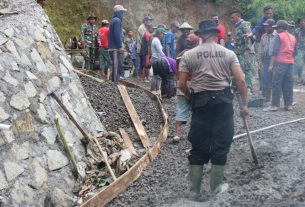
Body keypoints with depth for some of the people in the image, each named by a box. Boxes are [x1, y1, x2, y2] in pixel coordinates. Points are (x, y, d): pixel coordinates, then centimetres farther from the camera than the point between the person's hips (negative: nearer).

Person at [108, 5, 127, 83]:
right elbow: (117, 35, -19)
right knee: (116, 65, -10)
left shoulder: (115, 20, 20)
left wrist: (120, 46, 20)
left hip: (114, 47, 10)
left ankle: (115, 82, 16)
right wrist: (120, 47, -19)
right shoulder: (117, 20, -11)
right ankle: (115, 82, -10)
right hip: (115, 48, -10)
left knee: (117, 65, 13)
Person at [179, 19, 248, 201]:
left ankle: (195, 191, 10)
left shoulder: (189, 55, 1)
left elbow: (182, 85, 0)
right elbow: (241, 81, -5)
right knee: (221, 142, 11)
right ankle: (216, 185, 21)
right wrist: (244, 104, 3)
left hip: (201, 101, 0)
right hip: (223, 100, 0)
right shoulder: (228, 53, 3)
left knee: (199, 145, 7)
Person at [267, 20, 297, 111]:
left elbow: (275, 51, -10)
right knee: (288, 84, 9)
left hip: (280, 63, -6)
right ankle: (289, 105, 10)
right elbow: (294, 52, 18)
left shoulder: (279, 36, -4)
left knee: (277, 84, -3)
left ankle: (275, 105, -5)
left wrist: (271, 64, -10)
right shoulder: (293, 37, 15)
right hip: (290, 63, 6)